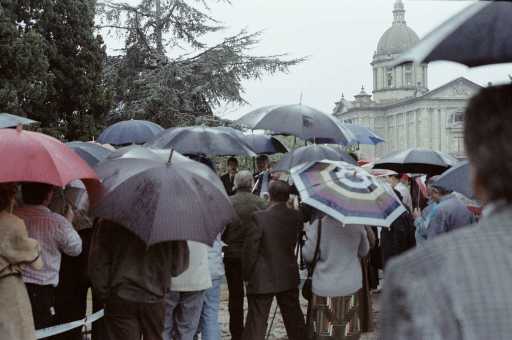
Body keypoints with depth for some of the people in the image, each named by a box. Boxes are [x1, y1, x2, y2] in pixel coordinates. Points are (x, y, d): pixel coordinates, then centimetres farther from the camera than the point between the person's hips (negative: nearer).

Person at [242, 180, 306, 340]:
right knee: (295, 321, 17)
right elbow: (296, 242, 4)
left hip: (263, 279, -4)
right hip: (289, 277, 4)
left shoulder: (259, 217, -17)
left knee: (256, 323, 1)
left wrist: (247, 274, -2)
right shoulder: (297, 217, -4)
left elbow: (250, 249, -12)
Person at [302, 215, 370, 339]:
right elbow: (364, 251, 6)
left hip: (325, 288, -2)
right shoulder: (357, 224, -7)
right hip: (351, 286, 2)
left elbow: (308, 255, -8)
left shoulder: (317, 225, -16)